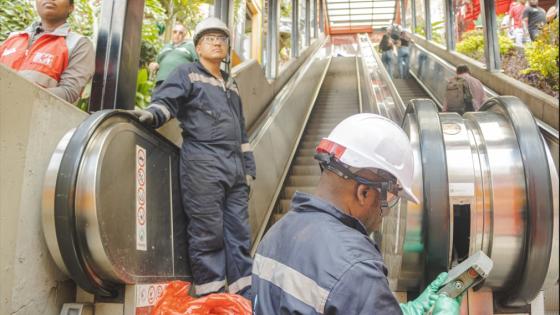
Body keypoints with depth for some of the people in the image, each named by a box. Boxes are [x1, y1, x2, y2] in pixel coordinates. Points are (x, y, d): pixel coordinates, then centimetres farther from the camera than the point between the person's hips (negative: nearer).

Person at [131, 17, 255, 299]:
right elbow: (165, 101, -9)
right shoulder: (187, 74, 6)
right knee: (208, 232, -4)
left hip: (234, 167, 7)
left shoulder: (231, 84, 24)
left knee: (239, 232, 8)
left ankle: (245, 295, 17)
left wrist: (248, 166, 21)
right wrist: (152, 114, -32)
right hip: (202, 165, -6)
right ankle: (211, 297, 8)